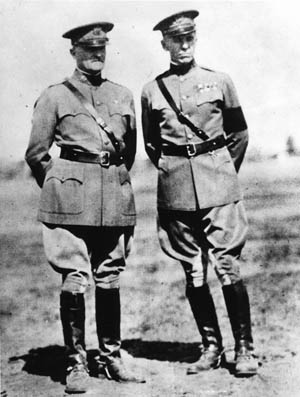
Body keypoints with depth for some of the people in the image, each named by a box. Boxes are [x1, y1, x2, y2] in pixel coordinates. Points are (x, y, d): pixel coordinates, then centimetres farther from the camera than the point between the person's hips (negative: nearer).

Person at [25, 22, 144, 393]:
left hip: (115, 196, 3)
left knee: (109, 280, 8)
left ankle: (111, 357, 20)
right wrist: (61, 188, 9)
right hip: (71, 198, -3)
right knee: (73, 281, -6)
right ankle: (76, 363, 5)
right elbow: (36, 154, 5)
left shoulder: (123, 96, 14)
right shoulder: (54, 96, 3)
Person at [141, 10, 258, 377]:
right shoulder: (152, 91, 7)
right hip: (176, 191, 2)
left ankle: (244, 349, 5)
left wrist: (224, 171, 11)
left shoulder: (219, 81, 5)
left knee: (227, 268, -6)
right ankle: (211, 347, 17)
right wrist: (171, 170, 11)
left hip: (218, 184, -1)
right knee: (194, 274, 5)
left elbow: (239, 133, 14)